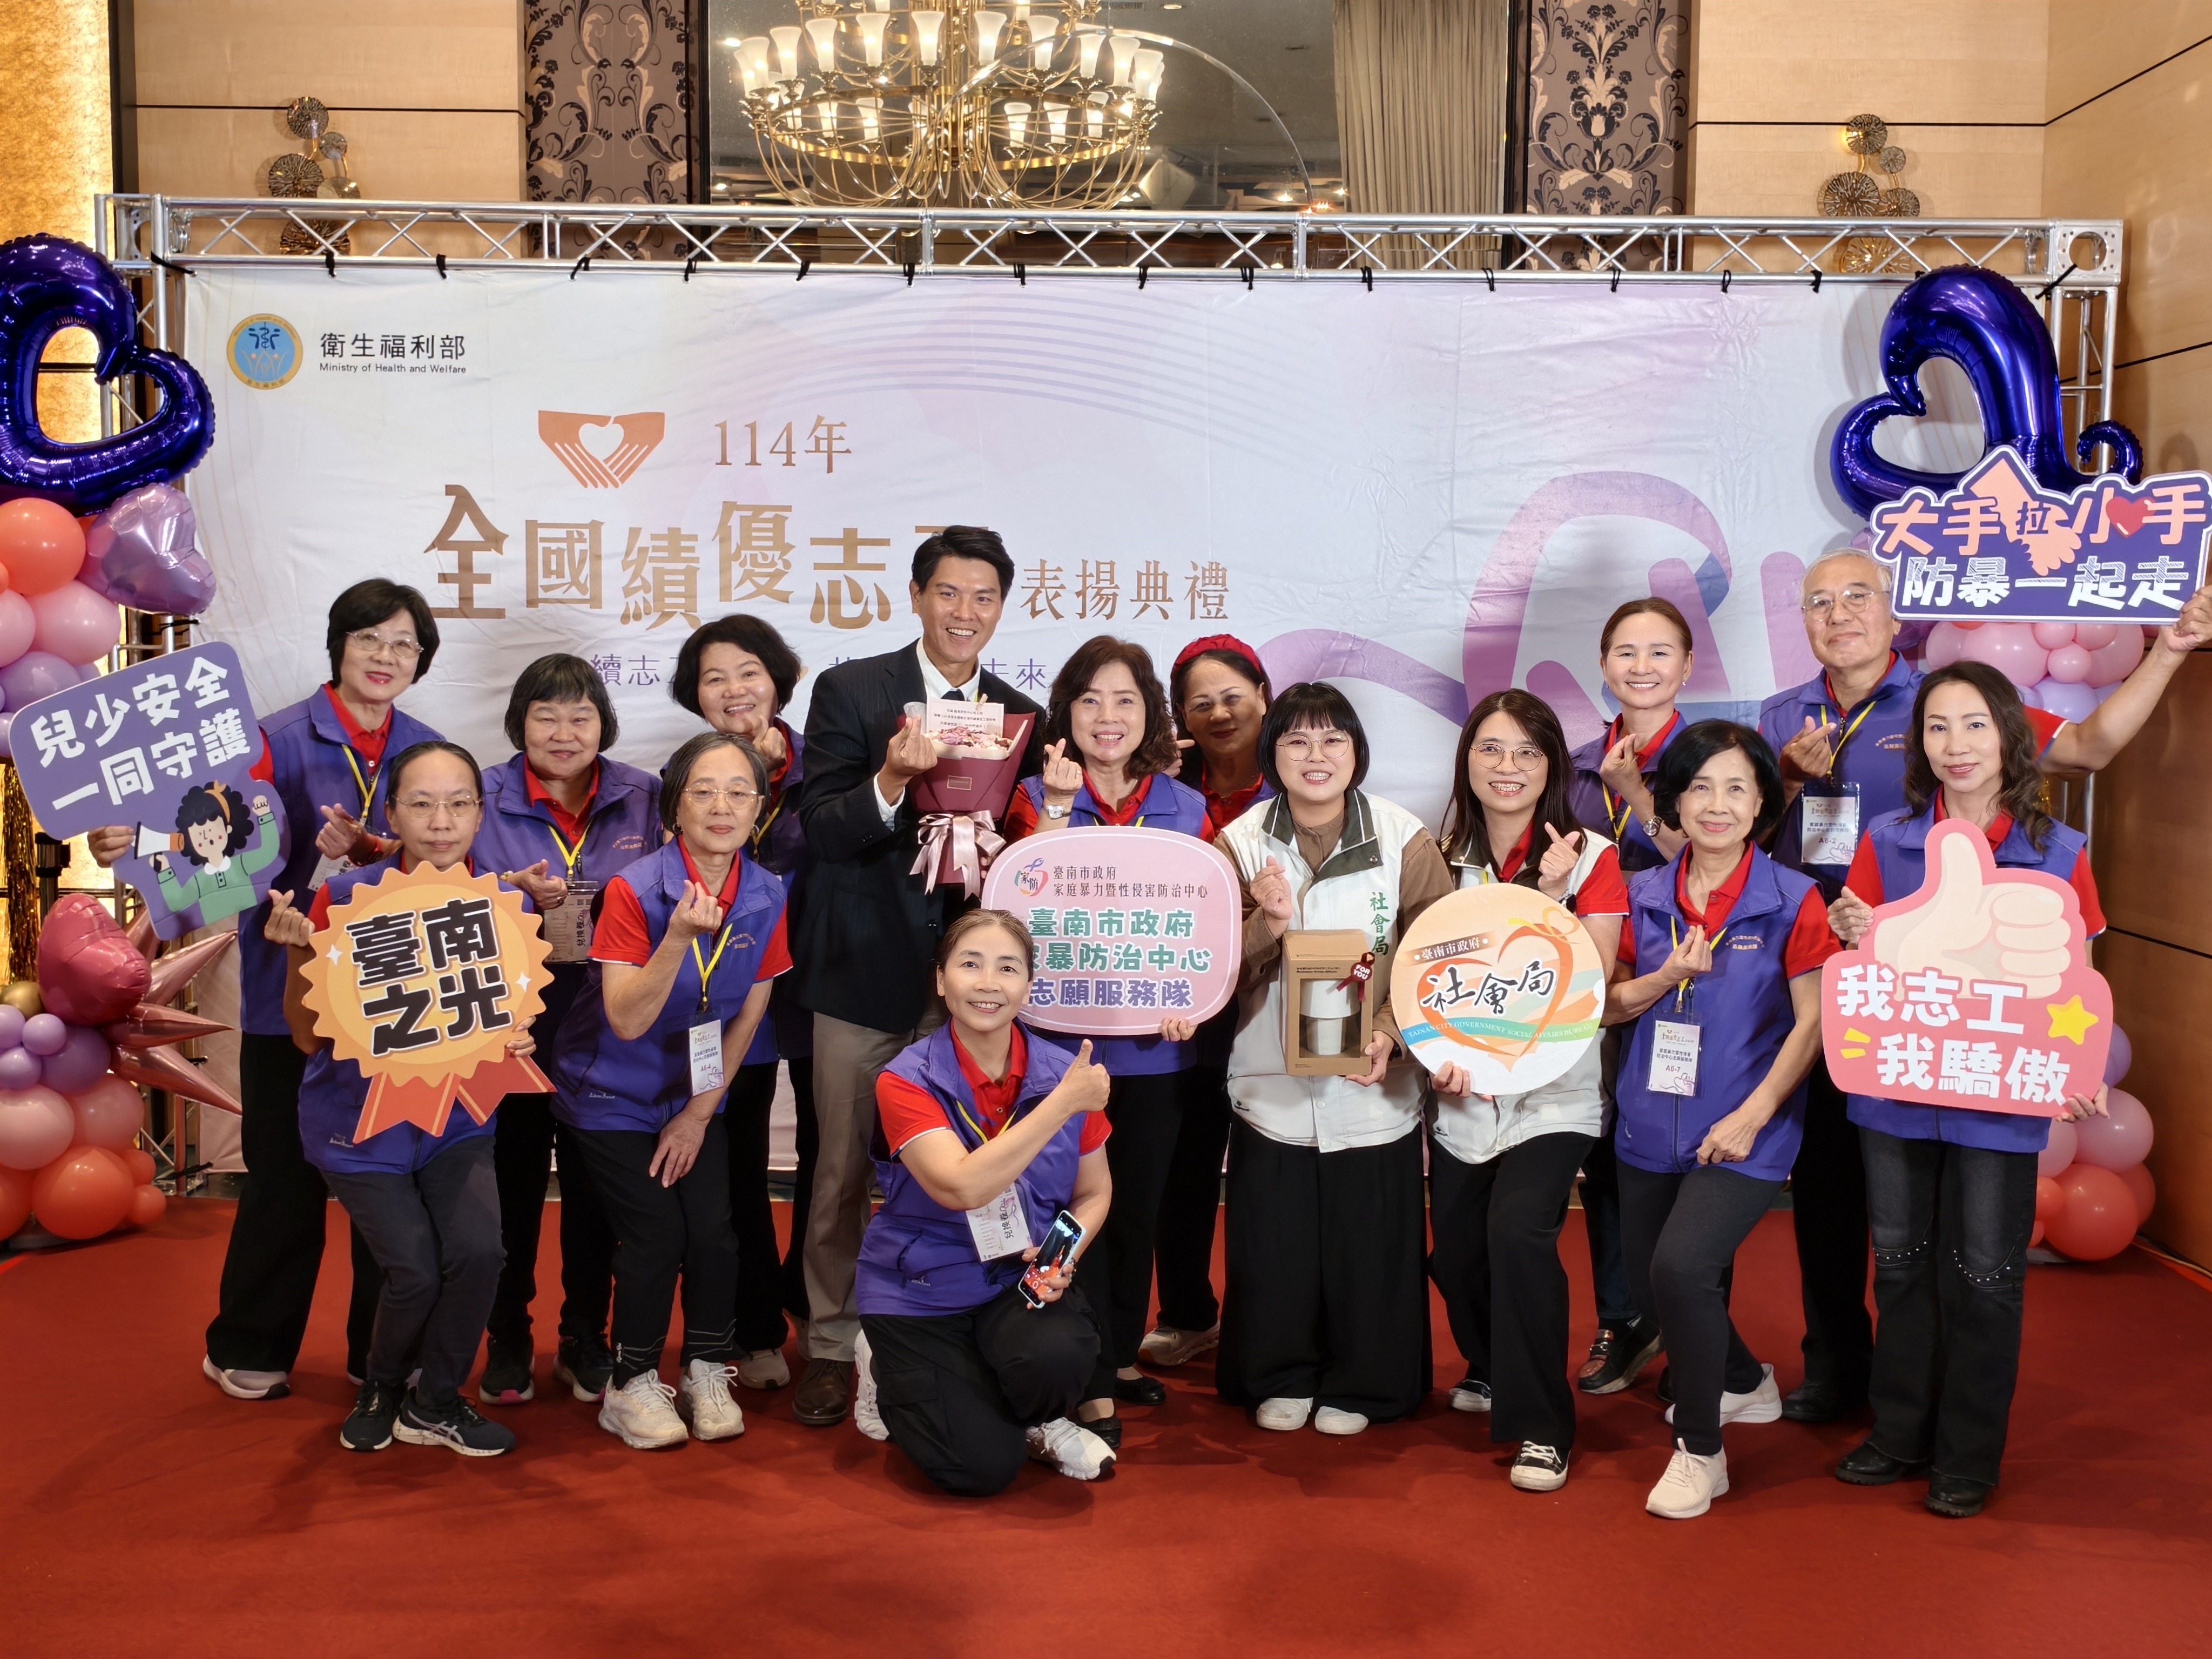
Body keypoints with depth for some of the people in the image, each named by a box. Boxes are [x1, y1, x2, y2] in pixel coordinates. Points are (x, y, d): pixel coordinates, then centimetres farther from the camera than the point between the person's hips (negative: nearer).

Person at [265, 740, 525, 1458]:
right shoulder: (344, 898, -14)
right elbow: (310, 1038, -10)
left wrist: (513, 1042, -18)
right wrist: (300, 953, -27)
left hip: (456, 1110, 2)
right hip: (362, 1113, -2)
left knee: (479, 1250, -19)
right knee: (414, 1270, -13)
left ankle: (434, 1403, 8)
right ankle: (380, 1389, 21)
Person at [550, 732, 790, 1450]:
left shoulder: (766, 897, -9)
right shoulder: (634, 891, -22)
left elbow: (748, 1015, -1)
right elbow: (627, 1021, -25)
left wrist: (700, 1112, -1)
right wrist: (679, 936, -39)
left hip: (696, 1094, 4)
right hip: (614, 1096, -3)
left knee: (713, 1233, -6)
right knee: (655, 1235, -10)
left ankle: (707, 1373, 17)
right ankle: (632, 1385, 11)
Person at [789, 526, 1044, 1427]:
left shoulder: (1019, 718, 9)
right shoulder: (852, 692, -1)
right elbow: (819, 830, -10)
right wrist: (891, 783, -28)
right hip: (865, 971, -2)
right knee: (845, 1168, 6)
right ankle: (833, 1346, 19)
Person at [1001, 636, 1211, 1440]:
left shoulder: (1187, 810, 6)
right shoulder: (1037, 799, 1)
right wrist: (1059, 804, -18)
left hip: (1155, 1049, 3)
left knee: (1139, 1207, 13)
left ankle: (1120, 1357, 29)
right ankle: (1089, 1389, 5)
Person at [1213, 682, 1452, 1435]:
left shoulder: (1404, 838, -6)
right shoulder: (1241, 843, -1)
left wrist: (1391, 1033, -18)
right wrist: (1268, 924, -22)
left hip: (1373, 1085, -1)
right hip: (1272, 1084, 1)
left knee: (1369, 1246, 6)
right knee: (1273, 1243, 7)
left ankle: (1359, 1387, 27)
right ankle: (1279, 1379, 29)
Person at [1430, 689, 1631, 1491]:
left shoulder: (1590, 857, -4)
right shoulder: (1443, 858, 6)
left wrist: (1551, 896, -20)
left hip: (1551, 1093, -4)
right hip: (1461, 1098, 4)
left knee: (1519, 1231, -23)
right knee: (1453, 1250, 8)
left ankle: (1541, 1427, -8)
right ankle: (1491, 1373, 40)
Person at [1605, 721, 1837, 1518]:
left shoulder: (1793, 901, -7)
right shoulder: (1644, 896, 5)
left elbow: (1812, 1023, -7)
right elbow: (1609, 1004, 8)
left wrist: (1752, 1115, -14)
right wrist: (1664, 979, -12)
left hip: (1744, 1131, -5)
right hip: (1652, 1124, 5)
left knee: (1681, 1267, -23)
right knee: (1648, 1280, 15)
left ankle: (1700, 1448, 0)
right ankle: (1744, 1381, 45)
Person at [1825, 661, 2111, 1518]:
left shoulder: (2059, 854, -3)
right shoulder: (1886, 842, 1)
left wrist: (2080, 1073, -15)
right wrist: (1853, 936, -17)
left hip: (2003, 1096, -2)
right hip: (1895, 1087, 2)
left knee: (1985, 1277, 6)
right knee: (1901, 1264, 13)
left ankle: (1969, 1456, 21)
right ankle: (1900, 1432, 28)